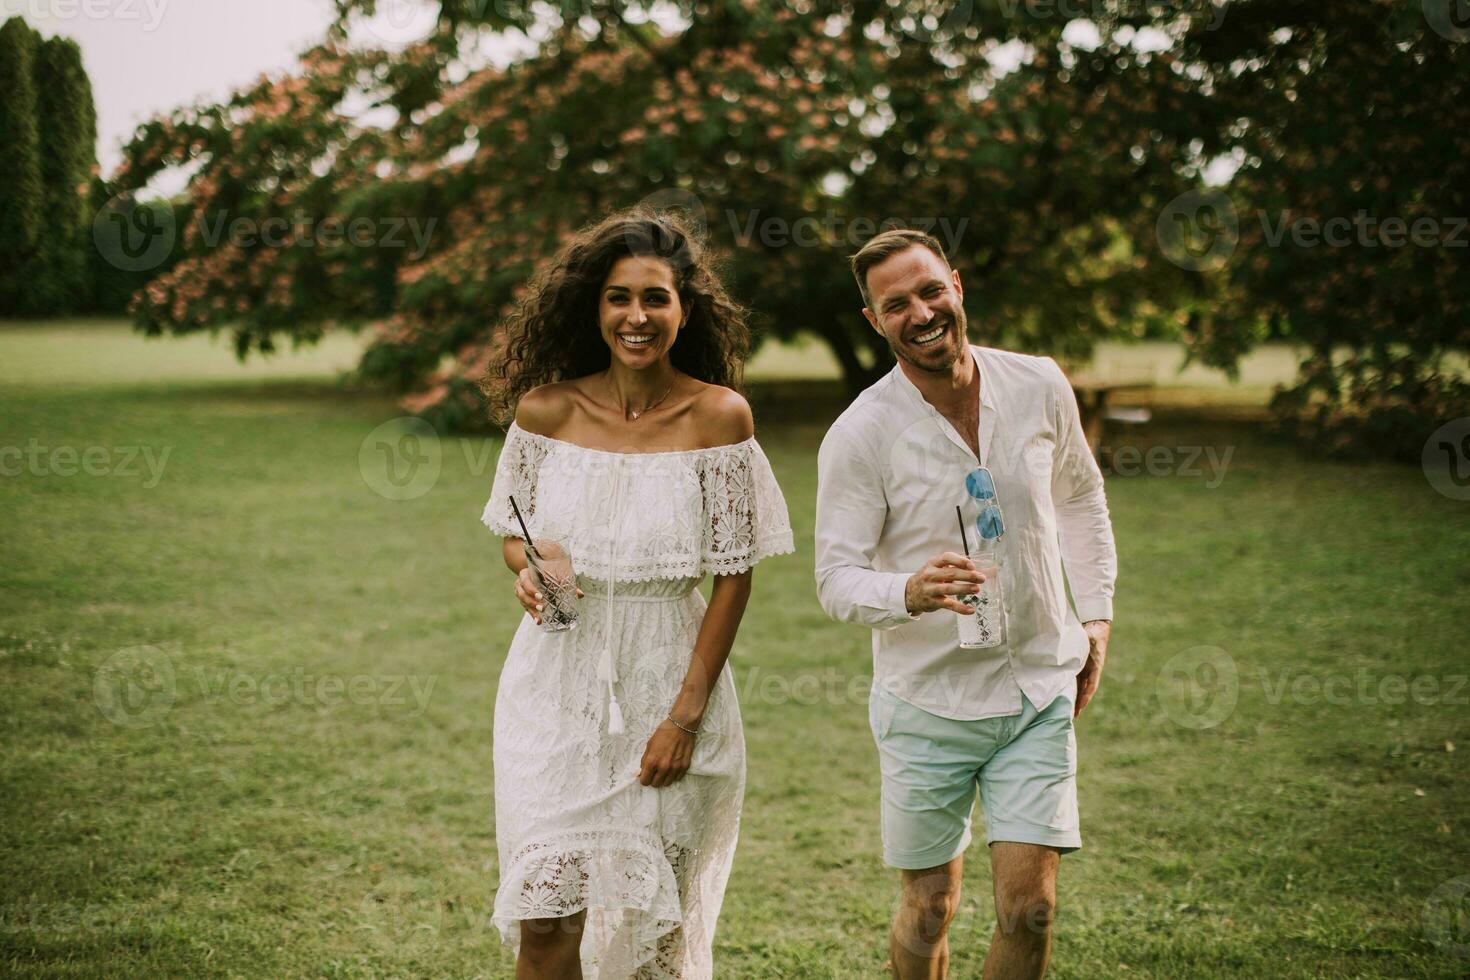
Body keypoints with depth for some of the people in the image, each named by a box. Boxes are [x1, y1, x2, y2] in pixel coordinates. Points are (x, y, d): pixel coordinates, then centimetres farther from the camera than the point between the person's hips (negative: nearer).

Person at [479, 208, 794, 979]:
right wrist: (528, 570, -12)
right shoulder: (547, 409, -3)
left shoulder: (718, 416, -8)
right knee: (545, 918, 0)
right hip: (556, 684, 2)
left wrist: (686, 714, -9)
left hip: (667, 680, -1)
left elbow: (735, 575, -5)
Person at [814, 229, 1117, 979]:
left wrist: (1096, 613, 10)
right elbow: (837, 579, -13)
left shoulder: (1039, 387, -4)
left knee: (1028, 909, -3)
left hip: (1039, 691, 2)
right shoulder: (860, 434, -14)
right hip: (927, 700, -2)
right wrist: (910, 592, -33)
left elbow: (1079, 497, 15)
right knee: (928, 913, 9)